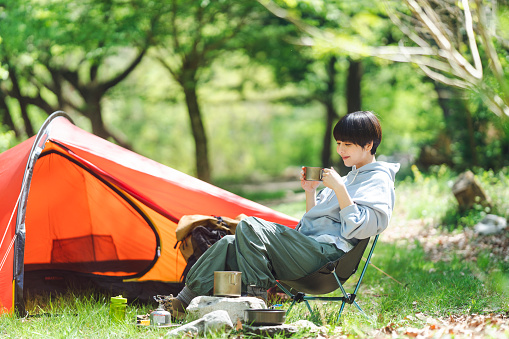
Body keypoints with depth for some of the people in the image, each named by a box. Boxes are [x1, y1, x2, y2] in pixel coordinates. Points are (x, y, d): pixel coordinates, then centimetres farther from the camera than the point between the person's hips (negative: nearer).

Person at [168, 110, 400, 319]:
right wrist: (310, 191, 16)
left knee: (249, 226, -23)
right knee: (230, 243, -1)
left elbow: (360, 228, -17)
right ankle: (183, 302, -2)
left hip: (324, 254, -10)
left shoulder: (379, 181, -1)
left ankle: (256, 299, -20)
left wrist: (339, 188, -17)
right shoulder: (350, 178, 28)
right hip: (307, 248, 10)